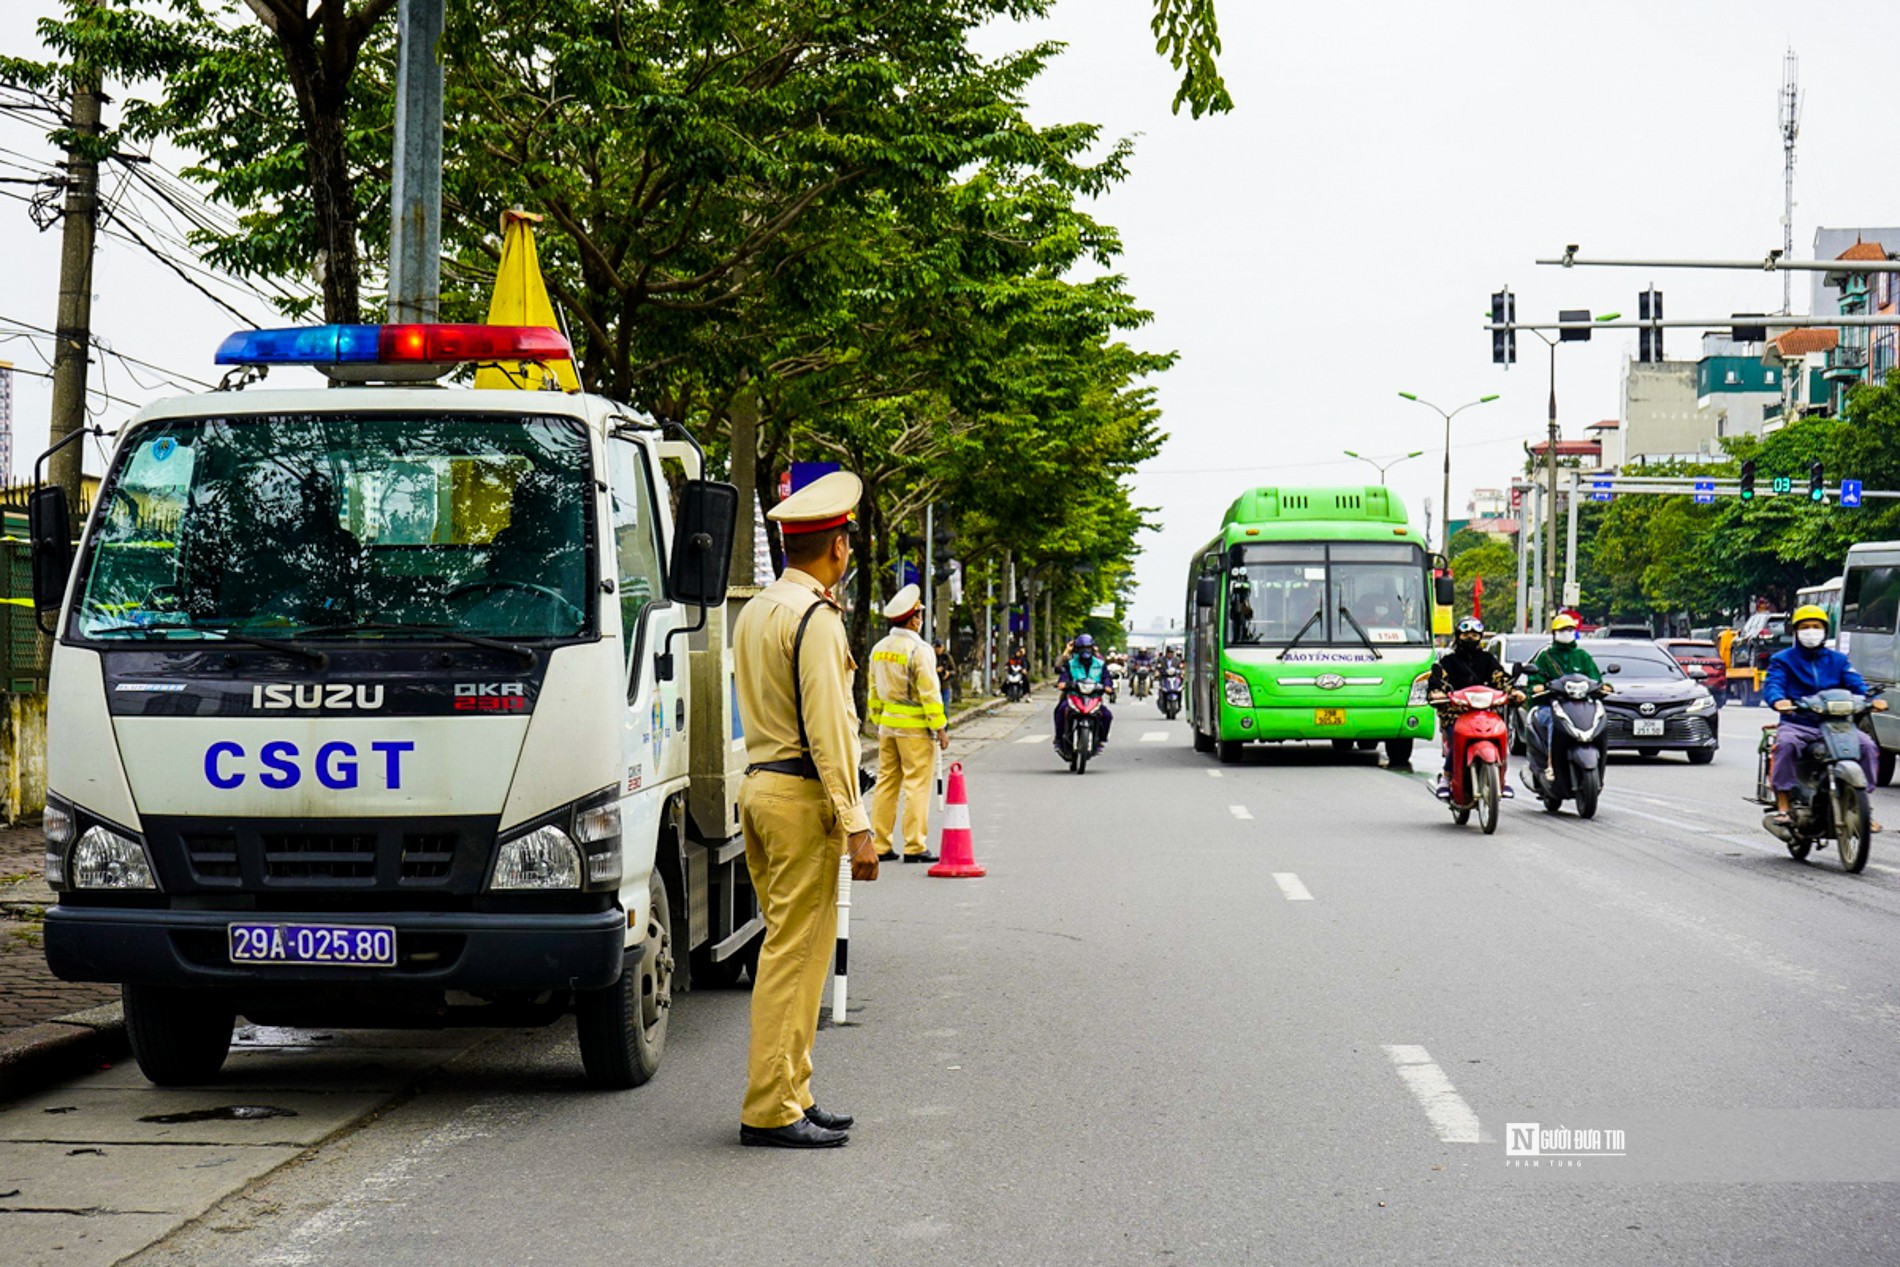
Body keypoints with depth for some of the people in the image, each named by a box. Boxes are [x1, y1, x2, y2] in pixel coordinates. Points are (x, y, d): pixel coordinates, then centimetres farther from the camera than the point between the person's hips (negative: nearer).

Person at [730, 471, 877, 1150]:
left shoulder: (755, 612, 14)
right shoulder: (817, 619, -14)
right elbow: (828, 729, -18)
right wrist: (856, 825, -18)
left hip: (759, 783, 9)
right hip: (802, 795, -9)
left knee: (789, 946, 14)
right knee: (795, 951, -7)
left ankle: (791, 1094, 19)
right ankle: (770, 1111, -6)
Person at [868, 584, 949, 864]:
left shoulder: (879, 649, 9)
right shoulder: (919, 650, -13)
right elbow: (929, 692, -14)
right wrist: (940, 728, -10)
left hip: (887, 725, 7)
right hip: (915, 727, -7)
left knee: (886, 783, 10)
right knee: (917, 785, -3)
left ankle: (879, 845, 12)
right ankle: (915, 846, -3)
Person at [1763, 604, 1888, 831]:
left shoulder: (1837, 659, 17)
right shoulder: (1783, 659, 8)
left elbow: (1855, 683, 3)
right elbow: (1771, 684, -9)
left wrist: (1872, 699, -20)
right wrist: (1778, 700, -33)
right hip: (1797, 723, -3)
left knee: (1867, 744, -18)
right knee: (1785, 743, -35)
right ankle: (1782, 807, -31)